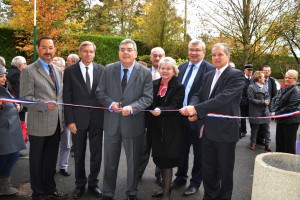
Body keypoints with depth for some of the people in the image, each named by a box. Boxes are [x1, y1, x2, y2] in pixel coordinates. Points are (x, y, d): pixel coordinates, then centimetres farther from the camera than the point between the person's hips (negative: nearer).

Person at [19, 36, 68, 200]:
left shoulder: (58, 71, 13)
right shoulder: (28, 71, -8)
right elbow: (25, 98, -13)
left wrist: (62, 120, 11)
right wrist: (44, 105, -28)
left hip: (56, 123, 6)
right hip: (39, 124, -6)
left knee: (51, 160, 17)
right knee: (37, 160, 9)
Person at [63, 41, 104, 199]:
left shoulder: (101, 70, 2)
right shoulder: (70, 71, -2)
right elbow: (67, 98, -4)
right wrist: (69, 121, -9)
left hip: (97, 119, 1)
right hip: (78, 119, -1)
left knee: (96, 155, 11)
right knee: (79, 155, 12)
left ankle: (93, 183, 29)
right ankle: (80, 184, 31)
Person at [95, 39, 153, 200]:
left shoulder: (145, 72, -4)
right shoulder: (108, 69, 3)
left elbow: (147, 97, -9)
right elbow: (100, 92, 4)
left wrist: (132, 108, -24)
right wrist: (110, 103, -15)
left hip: (133, 123, -1)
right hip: (112, 122, 2)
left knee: (133, 161, 13)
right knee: (110, 161, 14)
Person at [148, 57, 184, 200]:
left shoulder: (179, 87, -8)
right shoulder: (154, 84, 6)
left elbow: (175, 107, -18)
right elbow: (150, 104, 9)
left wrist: (160, 110, -34)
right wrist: (147, 123, 6)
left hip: (170, 129, -5)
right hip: (156, 128, 5)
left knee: (167, 160, 1)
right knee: (160, 159, 15)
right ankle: (166, 187, 33)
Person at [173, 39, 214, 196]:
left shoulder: (209, 69, -11)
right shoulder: (182, 67, 9)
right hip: (181, 114, 6)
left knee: (198, 152, 11)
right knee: (182, 149, 19)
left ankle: (195, 182, 28)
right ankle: (181, 177, 37)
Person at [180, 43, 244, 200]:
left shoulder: (236, 75, -11)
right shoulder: (208, 75, 12)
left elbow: (223, 98, -24)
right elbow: (199, 95, 8)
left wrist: (196, 109, -30)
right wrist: (193, 108, -15)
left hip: (225, 131, -6)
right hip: (208, 130, 6)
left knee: (225, 171, 12)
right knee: (208, 169, 17)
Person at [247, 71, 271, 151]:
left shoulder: (264, 87, 11)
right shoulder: (251, 87, -10)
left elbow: (268, 96, 14)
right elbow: (251, 99, -15)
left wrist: (267, 101, -9)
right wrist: (263, 102, -17)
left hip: (265, 111, 6)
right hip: (255, 112, -6)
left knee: (266, 128, 8)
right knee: (254, 129, 4)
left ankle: (267, 144, 16)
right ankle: (253, 143, 18)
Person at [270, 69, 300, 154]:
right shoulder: (282, 89, 11)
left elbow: (291, 107, -21)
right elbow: (274, 100, 11)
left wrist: (277, 113, -18)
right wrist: (273, 111, -6)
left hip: (290, 121, -8)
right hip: (280, 120, 8)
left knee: (289, 143, 4)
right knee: (279, 141, 19)